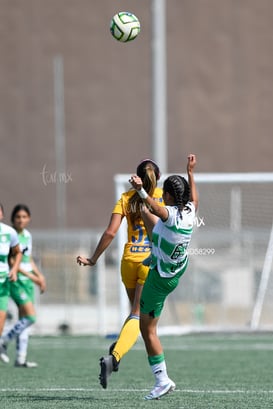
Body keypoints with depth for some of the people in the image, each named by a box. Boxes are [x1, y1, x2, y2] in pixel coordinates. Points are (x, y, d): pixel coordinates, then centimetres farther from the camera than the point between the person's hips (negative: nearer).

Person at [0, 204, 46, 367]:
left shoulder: (28, 235, 12)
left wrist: (40, 275, 11)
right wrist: (31, 276, -19)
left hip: (28, 280, 8)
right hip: (15, 280, -8)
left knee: (25, 320, 6)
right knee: (31, 316, -17)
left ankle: (21, 358, 10)